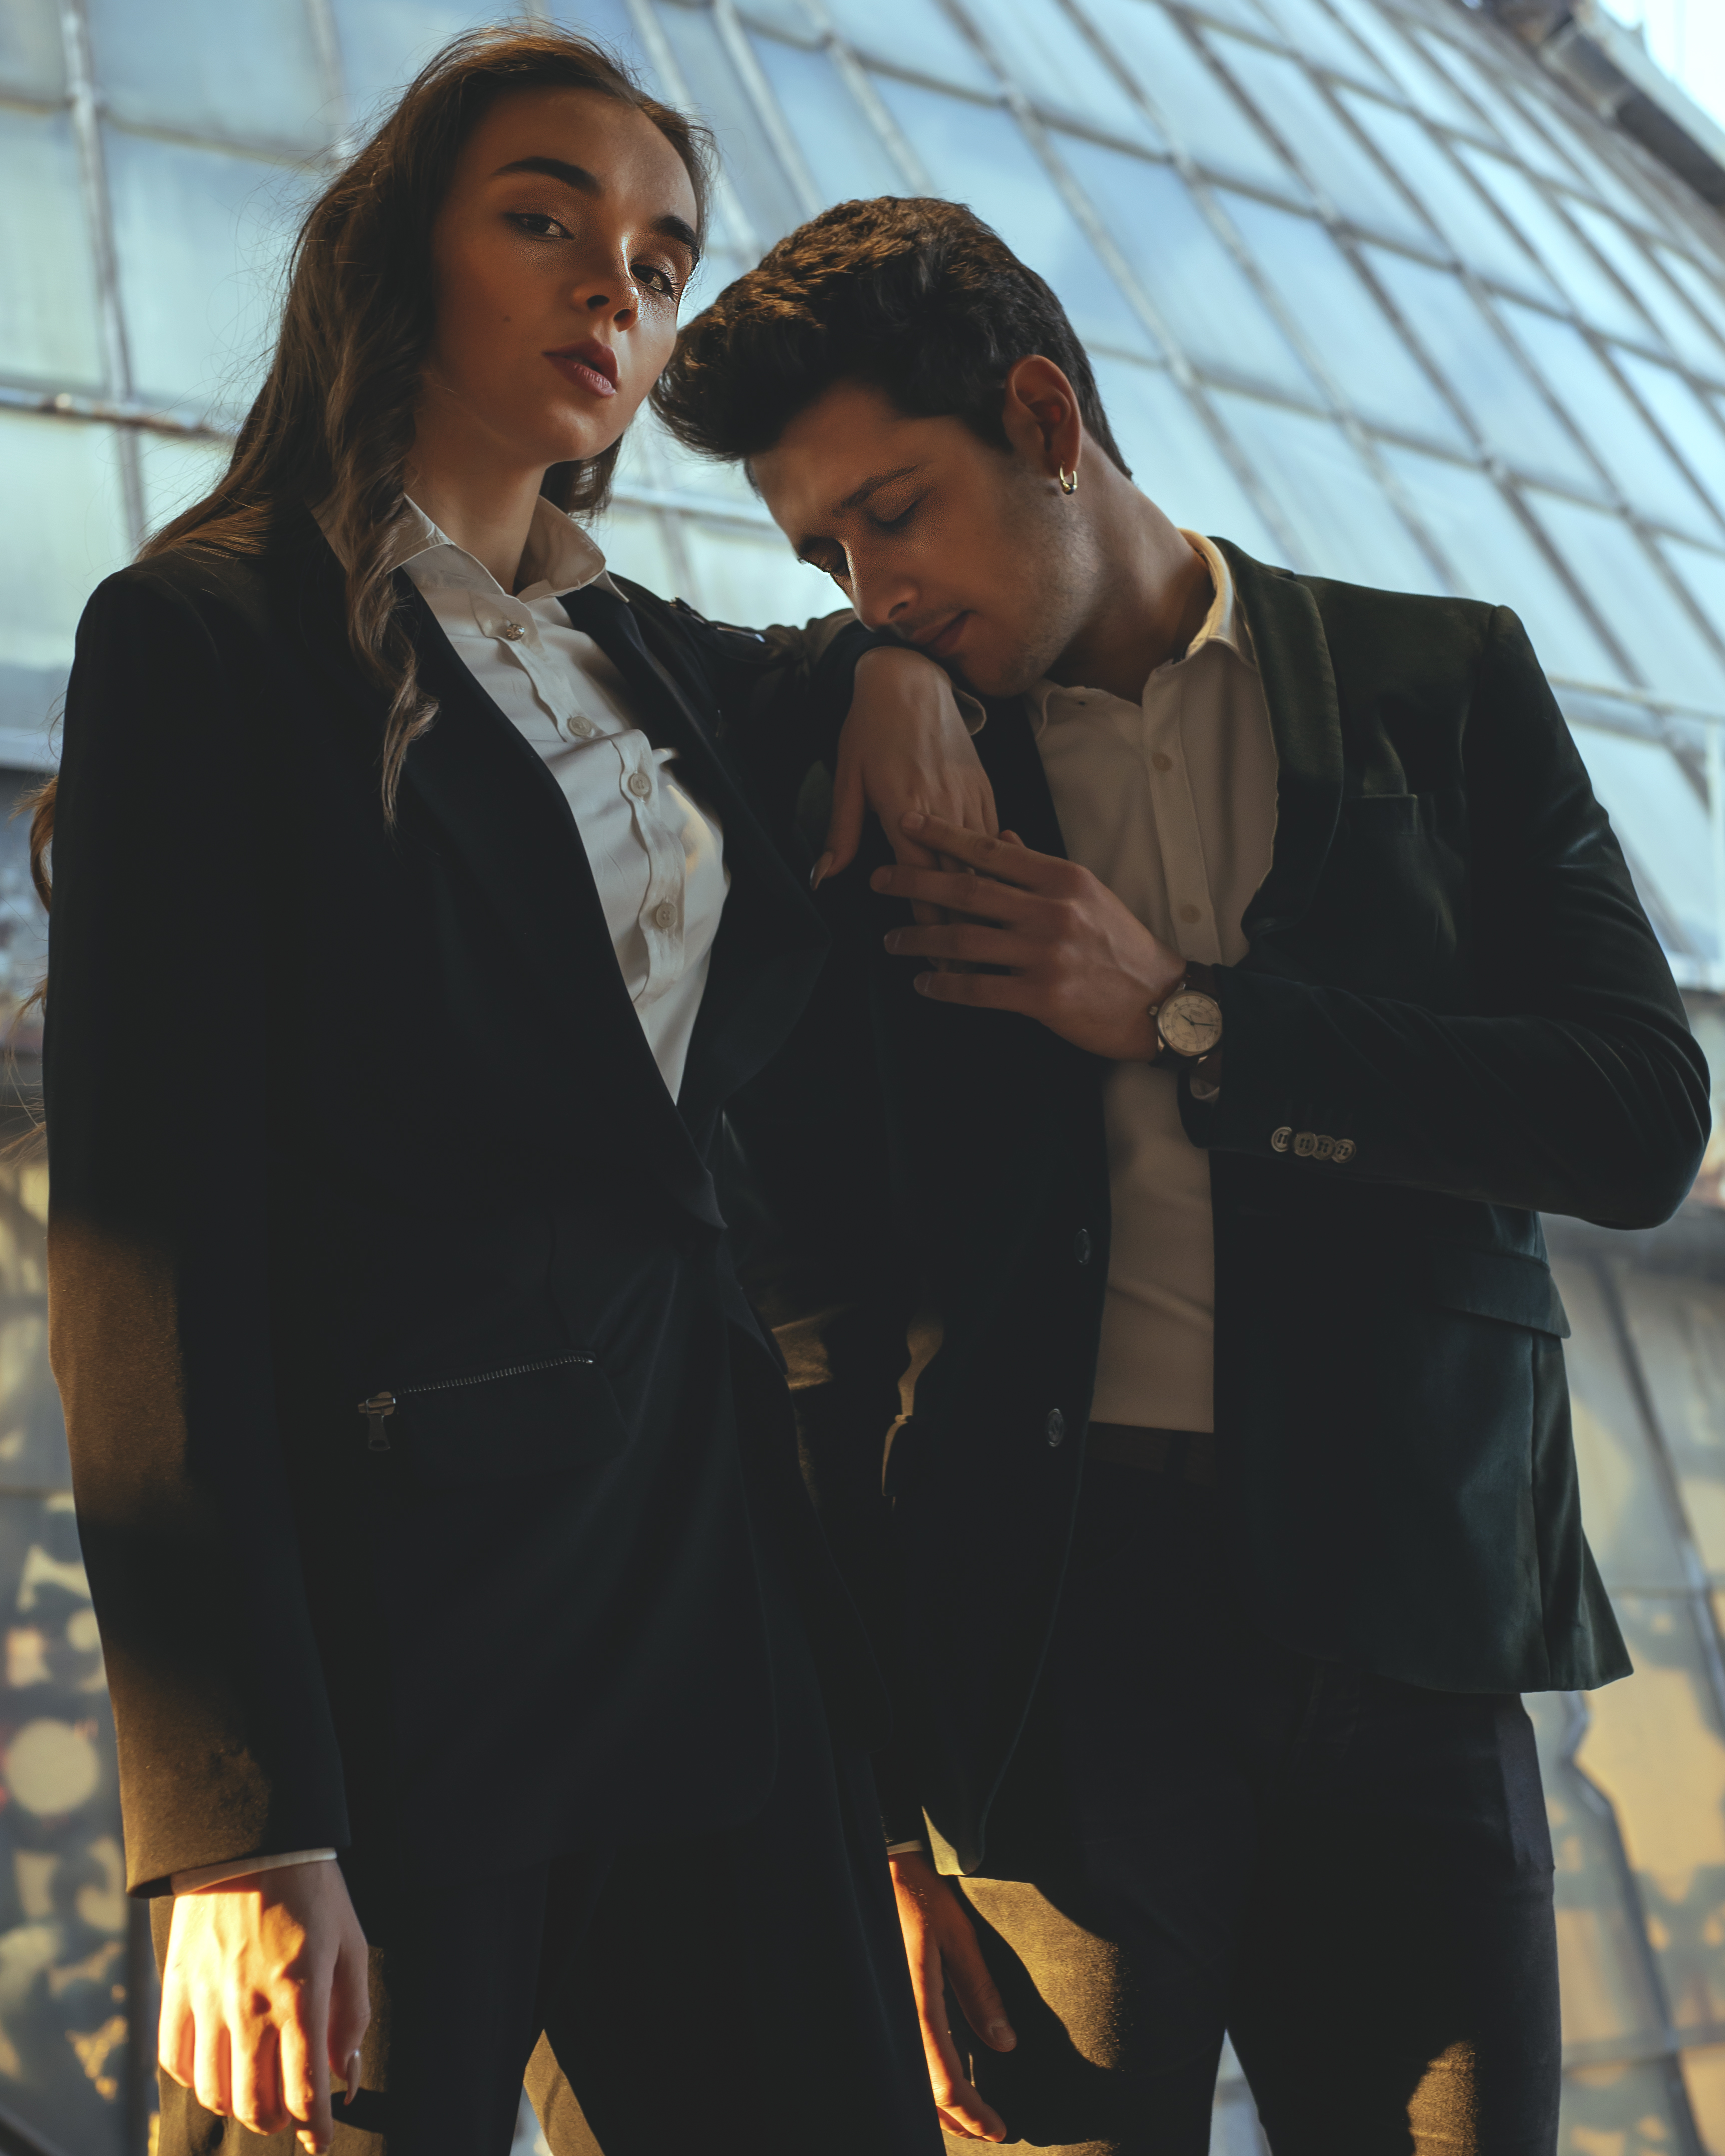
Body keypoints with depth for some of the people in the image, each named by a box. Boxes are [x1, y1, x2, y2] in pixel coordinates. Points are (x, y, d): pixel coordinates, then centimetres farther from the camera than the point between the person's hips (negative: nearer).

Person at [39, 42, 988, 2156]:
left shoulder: (647, 656, 15)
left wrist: (894, 656, 13)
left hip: (721, 1585, 6)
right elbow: (144, 1228, -11)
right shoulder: (212, 633, -3)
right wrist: (234, 1818, -18)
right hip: (389, 1610, -6)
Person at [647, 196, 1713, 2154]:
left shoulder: (1442, 686, 8)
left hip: (1401, 1628, 1)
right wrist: (874, 1811, -1)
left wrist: (1184, 1019, -8)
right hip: (1039, 1633, 0)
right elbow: (811, 1304, 5)